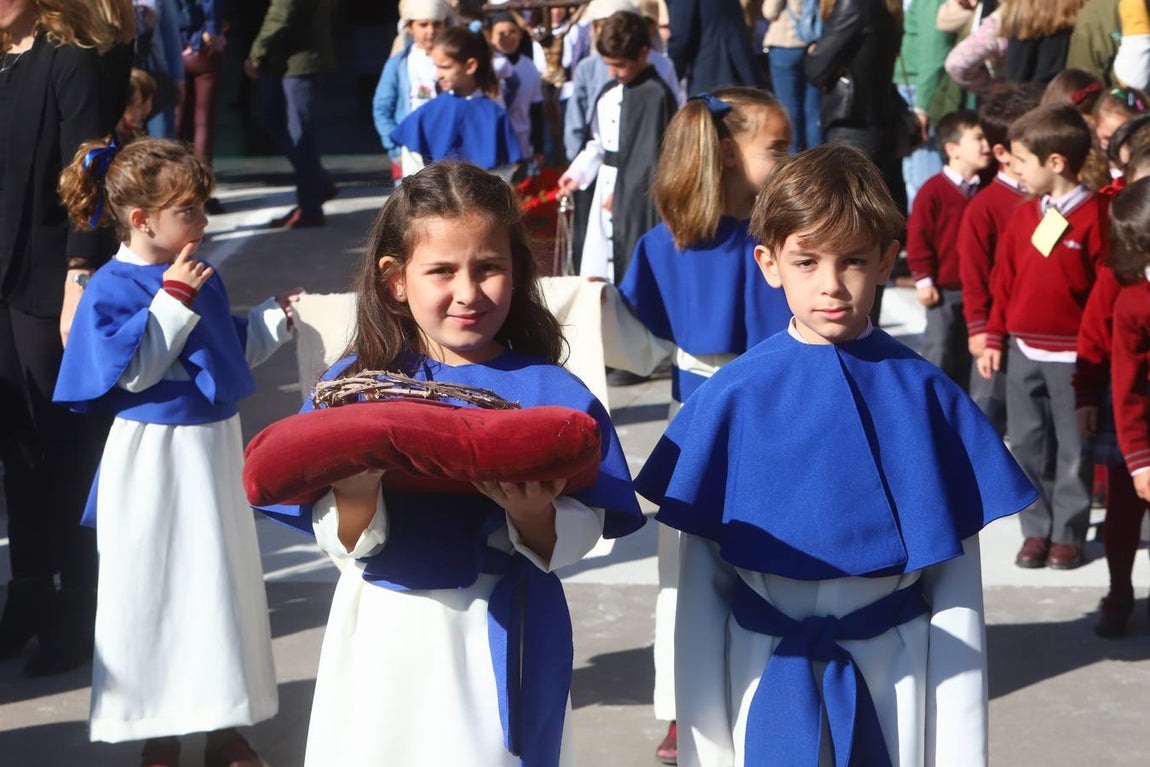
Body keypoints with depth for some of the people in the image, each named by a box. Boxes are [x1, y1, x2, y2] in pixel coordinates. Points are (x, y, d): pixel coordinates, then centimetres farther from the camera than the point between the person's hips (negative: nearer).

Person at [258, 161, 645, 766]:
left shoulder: (550, 394, -6)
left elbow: (574, 541, -9)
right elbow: (345, 545, -7)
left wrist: (533, 514, -29)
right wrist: (355, 488, -27)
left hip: (500, 645, -1)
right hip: (385, 638, 1)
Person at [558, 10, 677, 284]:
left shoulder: (656, 95, -14)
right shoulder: (608, 94, 11)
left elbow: (653, 154, -15)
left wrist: (623, 192, -12)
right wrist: (577, 172, 8)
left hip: (638, 201, -8)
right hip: (606, 186, 8)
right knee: (599, 273, 10)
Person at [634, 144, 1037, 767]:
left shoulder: (924, 394, -3)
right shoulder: (733, 396, -5)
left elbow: (956, 582, -1)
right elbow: (699, 583, -1)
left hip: (895, 690, 0)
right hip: (764, 682, 0)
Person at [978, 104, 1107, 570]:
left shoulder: (1094, 217, -10)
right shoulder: (1022, 217, 6)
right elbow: (1004, 281, 10)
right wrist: (993, 339, 8)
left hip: (1072, 354, -5)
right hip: (1024, 351, 5)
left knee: (1072, 448, 4)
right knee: (1027, 444, 9)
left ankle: (1068, 534, 15)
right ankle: (1037, 530, 20)